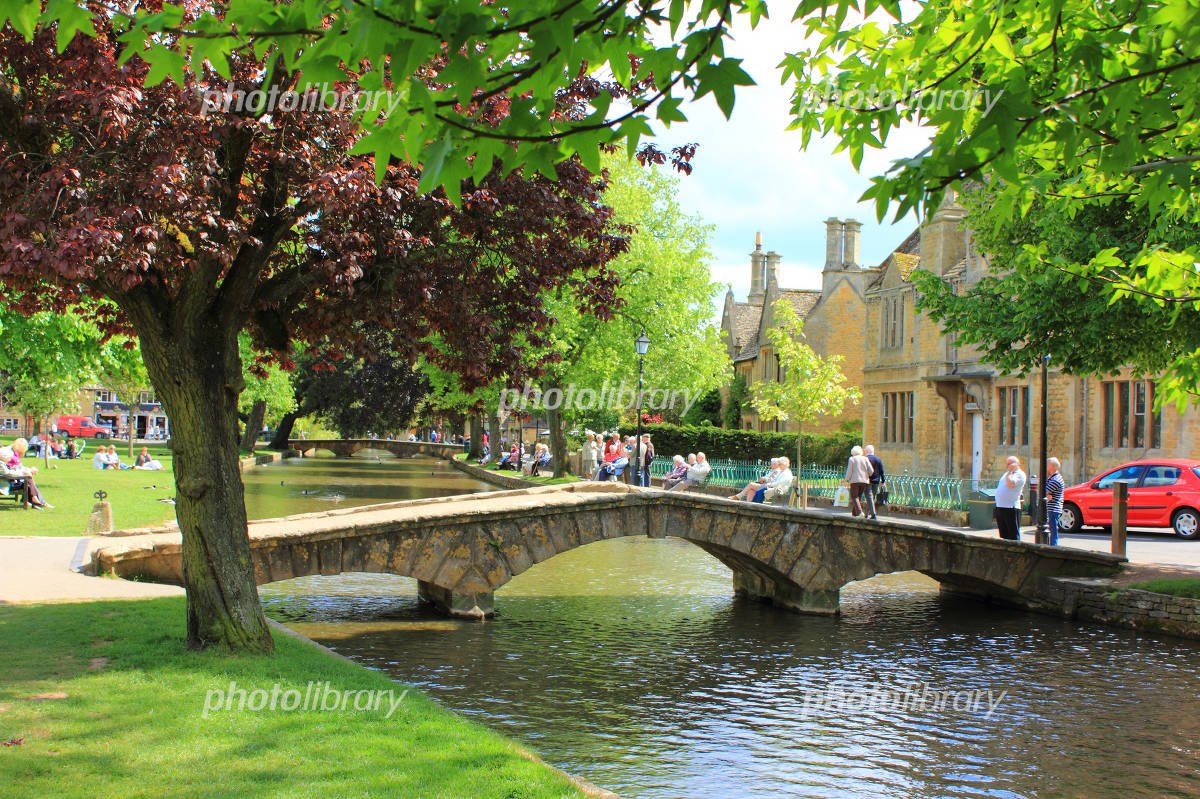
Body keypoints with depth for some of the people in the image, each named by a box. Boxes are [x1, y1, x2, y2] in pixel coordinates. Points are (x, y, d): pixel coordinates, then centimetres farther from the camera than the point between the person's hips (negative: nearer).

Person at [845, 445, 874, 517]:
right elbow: (870, 470, 1)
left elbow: (849, 471, -4)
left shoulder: (852, 459, 1)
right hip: (864, 481, 4)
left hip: (855, 480, -4)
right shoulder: (865, 458, 9)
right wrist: (867, 476, 18)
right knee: (859, 496, 15)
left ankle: (860, 512, -21)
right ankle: (854, 512, 18)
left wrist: (846, 480, 6)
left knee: (854, 497, -3)